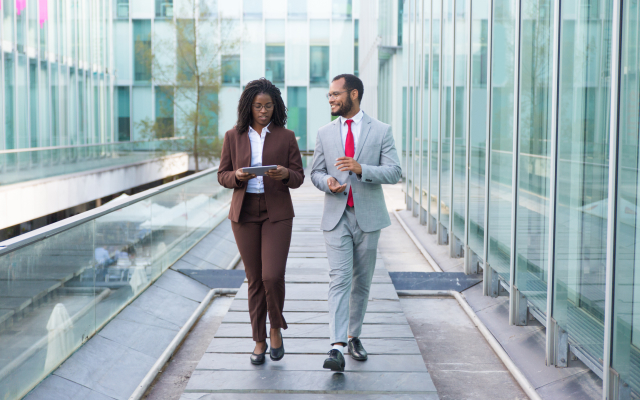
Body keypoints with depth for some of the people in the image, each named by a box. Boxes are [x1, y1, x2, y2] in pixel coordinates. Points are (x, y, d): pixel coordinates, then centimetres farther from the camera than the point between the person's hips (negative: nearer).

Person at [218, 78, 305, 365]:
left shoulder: (286, 137, 2)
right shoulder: (233, 137, 5)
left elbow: (299, 177, 3)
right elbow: (222, 175, 8)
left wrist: (285, 174, -19)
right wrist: (237, 176, -14)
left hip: (277, 213, -1)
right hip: (244, 213, 1)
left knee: (273, 276, -13)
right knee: (255, 280, 6)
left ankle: (276, 328, 14)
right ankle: (259, 341, 19)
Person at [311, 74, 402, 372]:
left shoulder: (381, 131, 1)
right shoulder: (325, 134, 8)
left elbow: (394, 172, -6)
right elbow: (315, 172, 12)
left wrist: (361, 168, -22)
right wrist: (327, 181, -12)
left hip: (368, 216, 0)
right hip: (336, 216, 0)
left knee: (362, 282, 10)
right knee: (339, 280, -11)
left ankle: (354, 336, 27)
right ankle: (337, 348, -18)